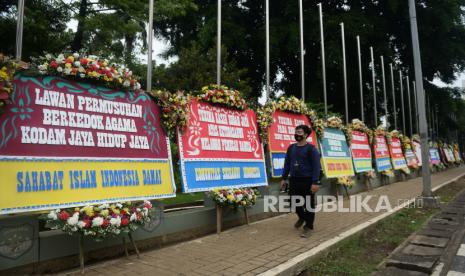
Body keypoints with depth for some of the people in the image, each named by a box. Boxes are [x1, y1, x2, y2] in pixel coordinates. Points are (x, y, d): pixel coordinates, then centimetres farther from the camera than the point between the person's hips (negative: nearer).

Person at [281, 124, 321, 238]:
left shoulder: (311, 148, -9)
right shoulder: (291, 148, 8)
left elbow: (316, 166, -13)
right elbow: (287, 164, 14)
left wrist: (315, 182, -19)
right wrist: (284, 178, 12)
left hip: (307, 181, -6)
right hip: (294, 180, 6)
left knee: (308, 204, 2)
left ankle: (308, 227, 15)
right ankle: (302, 217, 42)